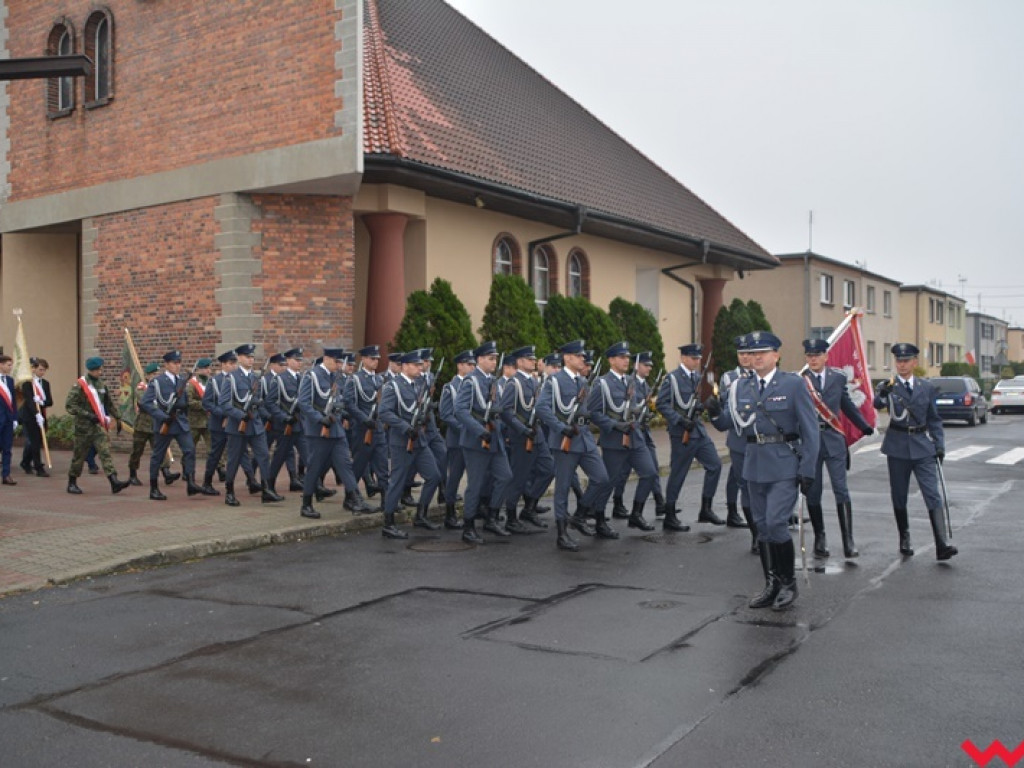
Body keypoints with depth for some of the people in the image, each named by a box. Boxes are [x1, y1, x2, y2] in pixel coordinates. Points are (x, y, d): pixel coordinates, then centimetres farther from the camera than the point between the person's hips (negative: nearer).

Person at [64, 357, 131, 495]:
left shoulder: (101, 384, 11)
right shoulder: (79, 385, -10)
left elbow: (109, 403, 22)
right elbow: (69, 405, -15)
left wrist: (117, 419, 20)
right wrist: (88, 415, -20)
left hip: (99, 425, 5)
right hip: (84, 426, -5)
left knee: (105, 452, -8)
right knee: (79, 455, 6)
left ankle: (114, 481, -18)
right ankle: (72, 483, 22)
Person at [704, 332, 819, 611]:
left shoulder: (793, 384, -5)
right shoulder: (741, 387, 8)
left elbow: (810, 430, -7)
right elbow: (734, 423, 11)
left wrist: (808, 471, -12)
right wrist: (716, 413, -10)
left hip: (784, 466, -5)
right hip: (755, 465, 5)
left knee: (775, 523, -12)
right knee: (762, 526, 9)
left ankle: (788, 582, 8)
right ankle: (772, 584, 21)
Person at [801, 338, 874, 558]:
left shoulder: (838, 377, 7)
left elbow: (847, 405, 16)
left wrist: (865, 427, 15)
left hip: (833, 440, 1)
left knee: (841, 490, -4)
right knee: (813, 492, 6)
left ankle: (848, 540, -1)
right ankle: (820, 538, 19)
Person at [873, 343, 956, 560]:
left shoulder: (926, 387, 7)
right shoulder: (887, 386, 0)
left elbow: (934, 419, 12)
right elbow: (877, 405, -22)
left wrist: (939, 445, 3)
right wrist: (883, 394, -44)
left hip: (923, 447, 1)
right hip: (898, 448, -1)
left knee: (933, 495, -8)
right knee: (899, 497, 7)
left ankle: (942, 544, -13)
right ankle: (904, 540, 22)